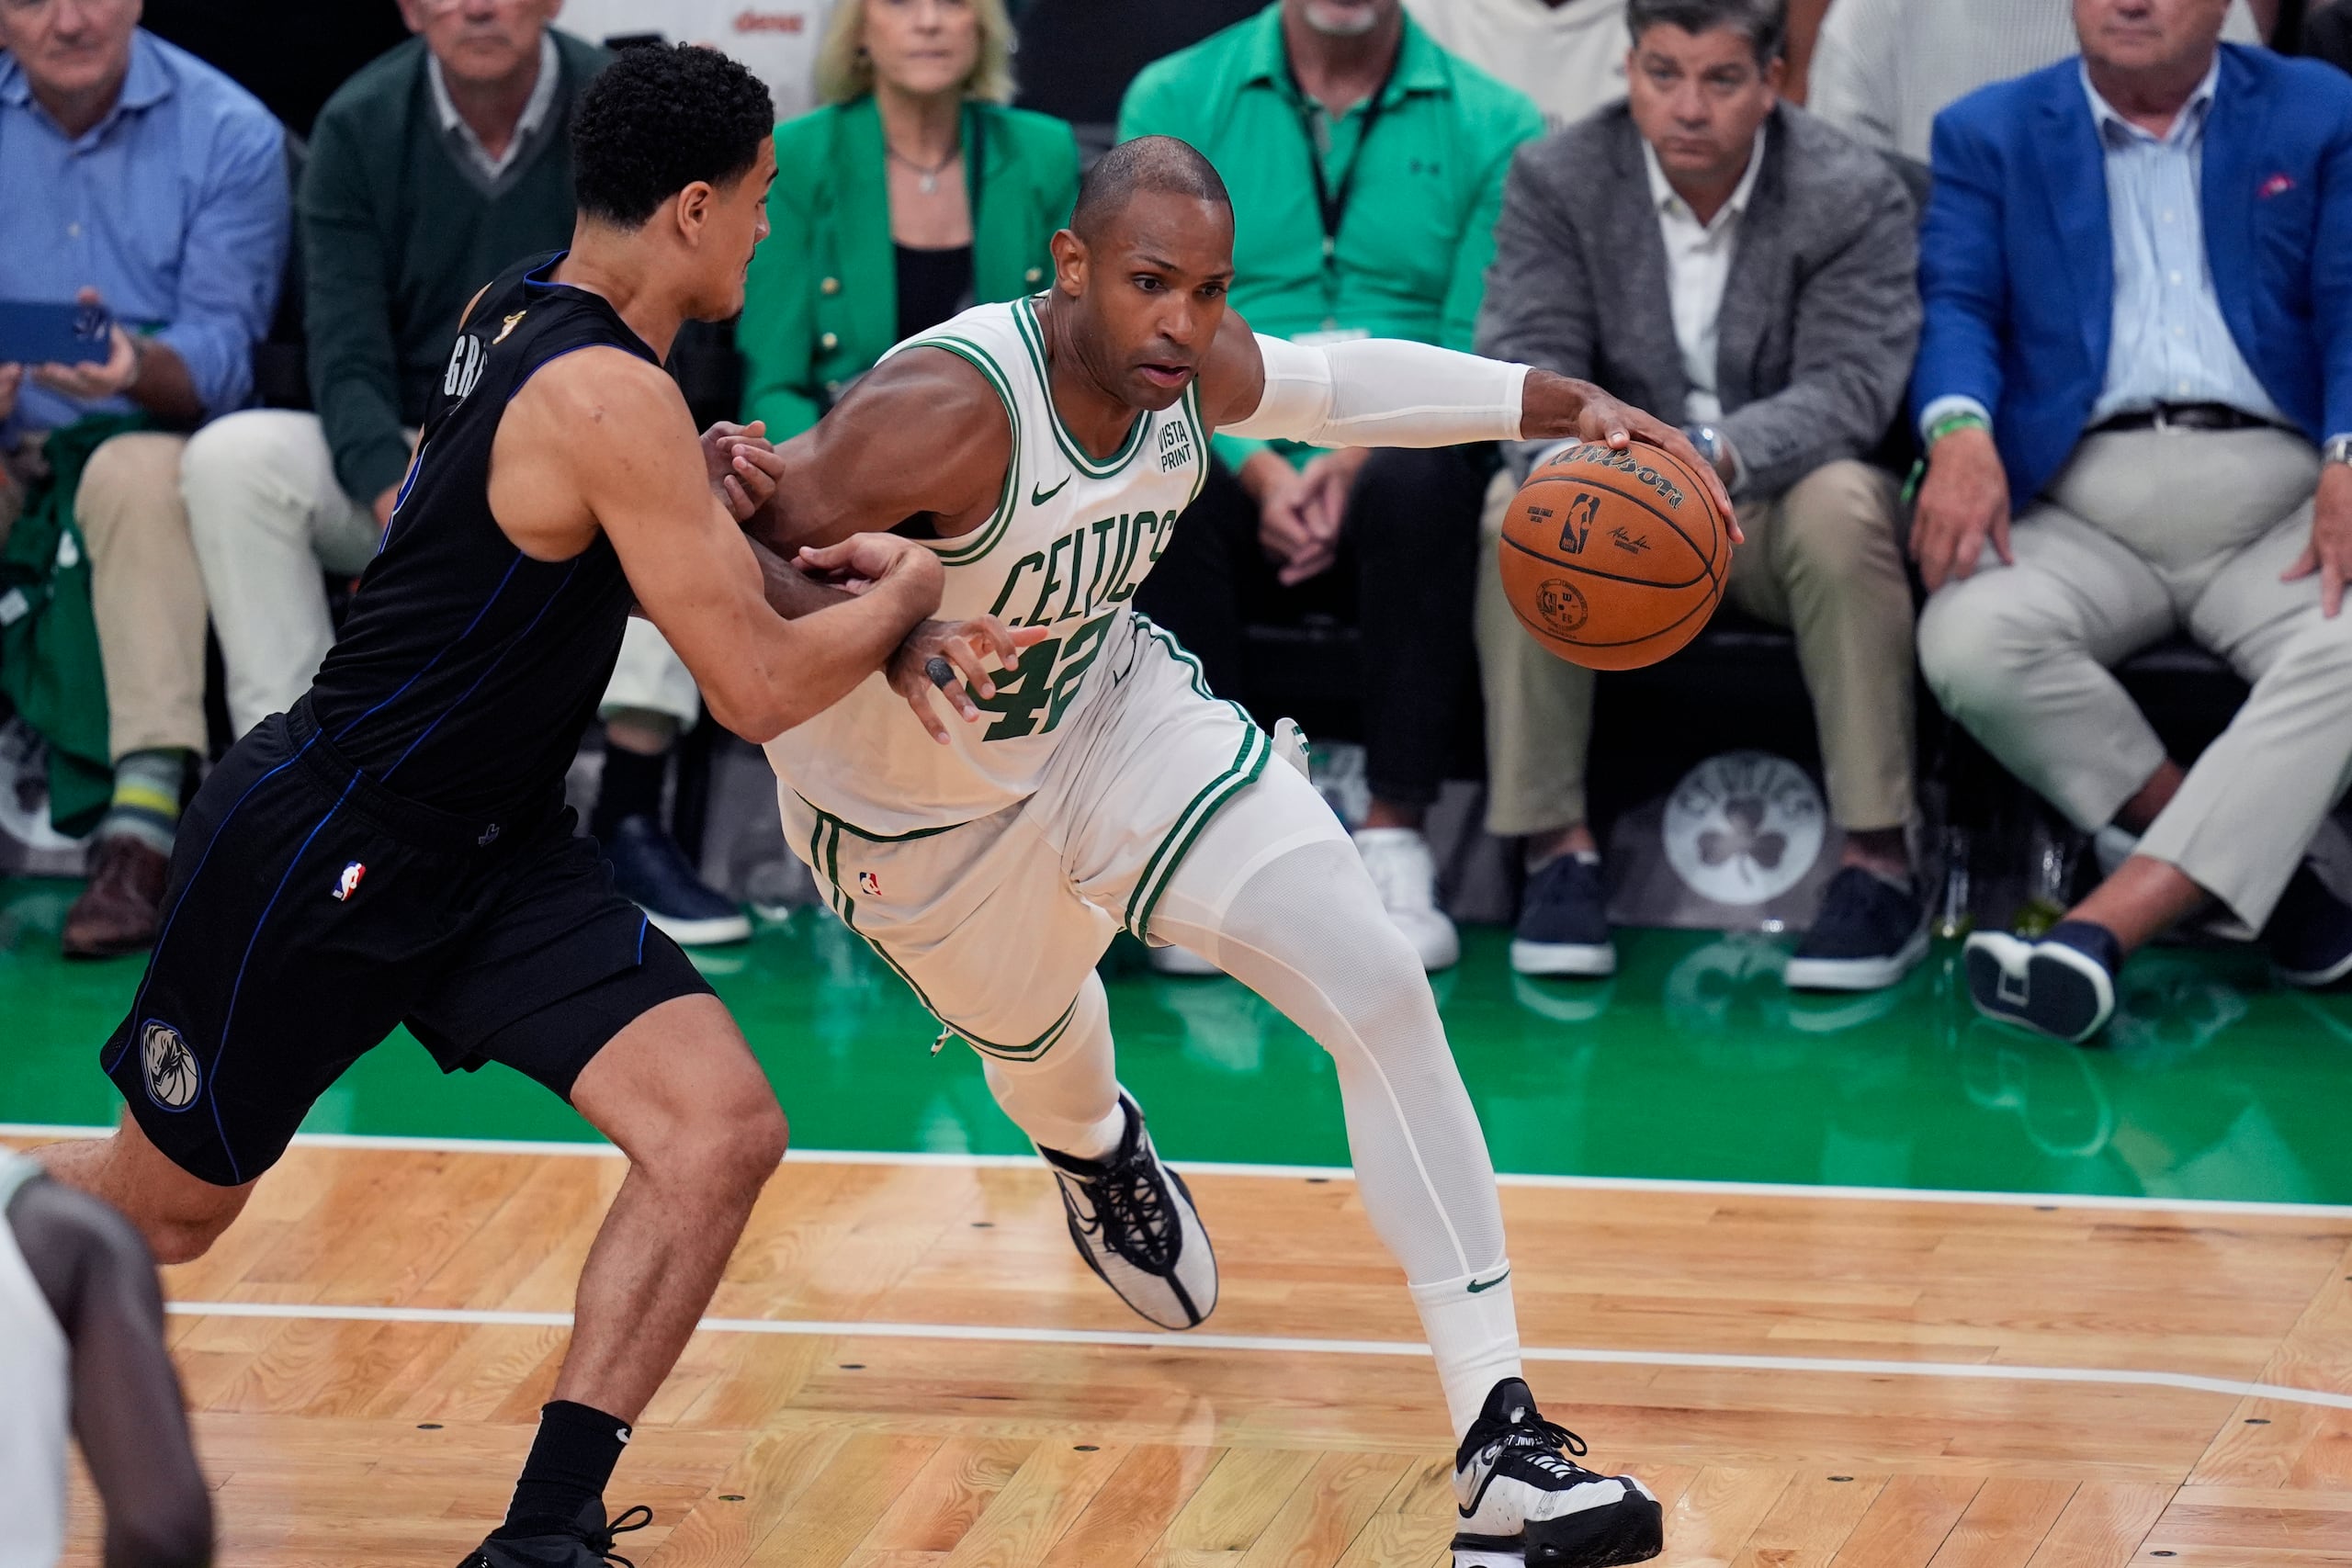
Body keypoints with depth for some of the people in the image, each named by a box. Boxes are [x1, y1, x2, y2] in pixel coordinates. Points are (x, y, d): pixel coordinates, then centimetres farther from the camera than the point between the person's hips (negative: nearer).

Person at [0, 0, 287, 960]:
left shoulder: (229, 135, -3)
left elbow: (218, 357, -10)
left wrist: (135, 367, -34)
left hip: (151, 440, -2)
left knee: (139, 473, -36)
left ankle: (141, 826, -45)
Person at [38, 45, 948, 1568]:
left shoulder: (515, 311, 2)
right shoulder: (615, 400, -25)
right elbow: (758, 689, -25)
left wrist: (697, 500, 3)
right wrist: (902, 593, -6)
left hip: (492, 852, 8)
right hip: (316, 852, -8)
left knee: (723, 1131, -10)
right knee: (156, 1205, 10)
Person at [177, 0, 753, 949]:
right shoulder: (359, 127, -4)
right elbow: (347, 363, -11)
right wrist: (405, 508, -31)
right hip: (399, 465, 1)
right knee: (231, 457, -26)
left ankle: (628, 824, -32)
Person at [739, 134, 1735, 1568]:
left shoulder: (1200, 369, -17)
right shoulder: (948, 411, -37)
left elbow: (1339, 379, 7)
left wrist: (1560, 404, -2)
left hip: (1111, 710, 4)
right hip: (922, 804, -4)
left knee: (1379, 985, -14)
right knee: (1043, 1049, 23)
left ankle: (1501, 1436, -13)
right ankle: (1097, 1146, 68)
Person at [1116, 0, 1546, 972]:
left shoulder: (1494, 125, 5)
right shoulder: (1174, 101, 7)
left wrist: (1362, 457, -20)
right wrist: (1257, 469, -17)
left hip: (1392, 499, -1)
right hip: (1238, 479, 1)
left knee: (1415, 476, -35)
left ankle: (1396, 847, -29)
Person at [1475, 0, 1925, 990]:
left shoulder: (1855, 198, -10)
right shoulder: (1556, 180, -4)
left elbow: (1847, 388, -21)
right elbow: (1526, 358, -12)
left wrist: (1713, 455, -42)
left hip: (1775, 500, -1)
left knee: (1841, 508, -35)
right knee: (1520, 510, -30)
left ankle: (1880, 863, -29)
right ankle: (1556, 849, -22)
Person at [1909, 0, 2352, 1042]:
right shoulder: (1988, 135, 16)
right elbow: (1956, 303, 3)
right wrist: (1959, 433, -21)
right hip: (2081, 505, 0)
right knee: (1969, 641, -31)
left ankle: (2106, 924, -37)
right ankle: (2251, 867, -17)